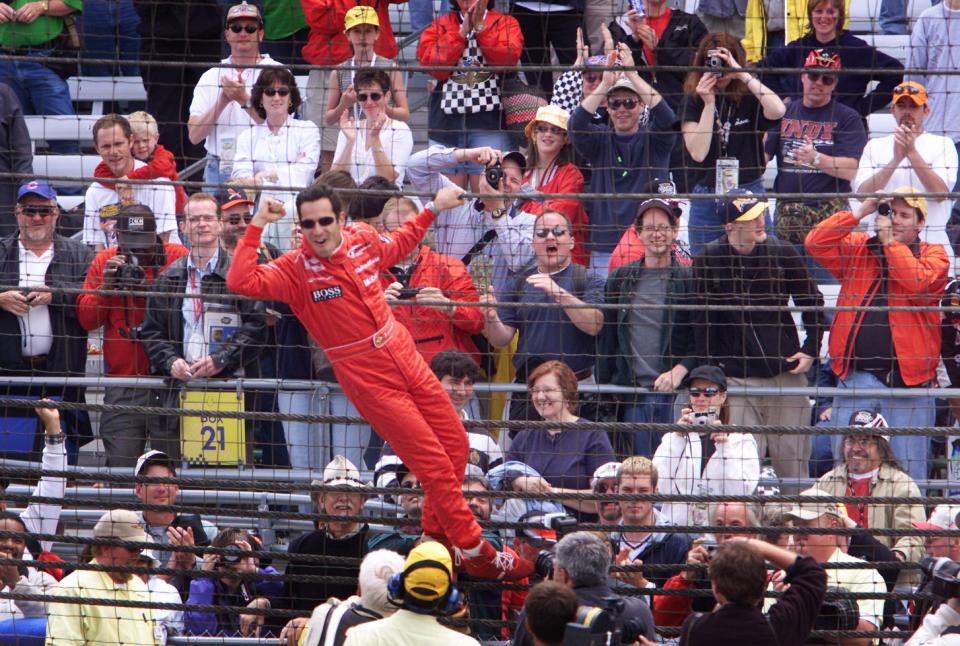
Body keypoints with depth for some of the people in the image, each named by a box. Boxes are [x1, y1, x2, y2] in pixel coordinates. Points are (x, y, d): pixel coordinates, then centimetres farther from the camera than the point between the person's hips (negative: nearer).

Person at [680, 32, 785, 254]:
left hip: (749, 193, -1)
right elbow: (698, 152, -7)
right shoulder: (693, 101, 3)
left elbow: (778, 110, -22)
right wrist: (708, 104, -13)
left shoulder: (750, 98, 0)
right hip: (707, 200, 1)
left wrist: (742, 75, -18)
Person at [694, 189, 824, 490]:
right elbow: (701, 320, 3)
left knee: (792, 460, 2)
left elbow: (812, 302, 12)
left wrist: (811, 349, 4)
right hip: (735, 375, -1)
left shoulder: (782, 253, 1)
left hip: (786, 373, 1)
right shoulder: (707, 261, -2)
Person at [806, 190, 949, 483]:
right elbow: (816, 244, -1)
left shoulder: (933, 255, 7)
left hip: (908, 380, -2)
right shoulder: (857, 248, 13)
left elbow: (920, 282, -13)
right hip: (855, 379, 2)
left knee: (908, 469, -1)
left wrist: (890, 241, -6)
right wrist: (859, 214, -4)